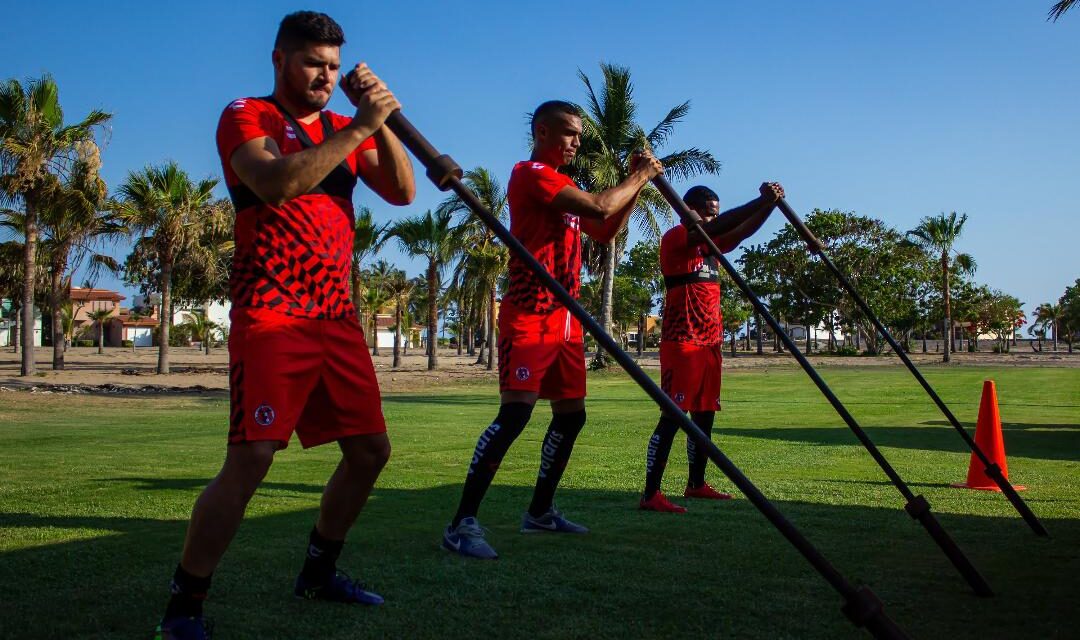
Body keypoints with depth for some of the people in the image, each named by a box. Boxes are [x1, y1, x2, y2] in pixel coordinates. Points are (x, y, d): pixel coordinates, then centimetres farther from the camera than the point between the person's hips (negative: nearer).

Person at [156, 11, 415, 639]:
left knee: (371, 449, 8)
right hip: (271, 319, -7)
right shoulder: (246, 116, 0)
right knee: (251, 459, -15)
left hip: (338, 317, 7)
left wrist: (379, 122, -7)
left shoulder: (345, 128, 18)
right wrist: (357, 128, -19)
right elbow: (273, 182, -21)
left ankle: (319, 572, 27)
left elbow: (402, 192, 5)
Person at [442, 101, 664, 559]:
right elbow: (600, 207, -19)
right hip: (529, 316, -10)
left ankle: (540, 511, 25)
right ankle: (462, 523, -16)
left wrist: (637, 182, 13)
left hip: (565, 318, 10)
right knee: (515, 412, -19)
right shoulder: (530, 174, -10)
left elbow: (605, 232, 22)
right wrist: (639, 177, -3)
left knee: (571, 414, 13)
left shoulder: (563, 185, 20)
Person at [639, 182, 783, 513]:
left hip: (710, 342, 9)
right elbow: (718, 226, -20)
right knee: (672, 416, -12)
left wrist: (770, 204, -2)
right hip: (682, 341, -9)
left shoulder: (709, 245, 18)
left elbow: (742, 231, 13)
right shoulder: (674, 238, -7)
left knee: (705, 414, 13)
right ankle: (651, 495, -13)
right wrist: (762, 200, -19)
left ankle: (696, 484, 24)